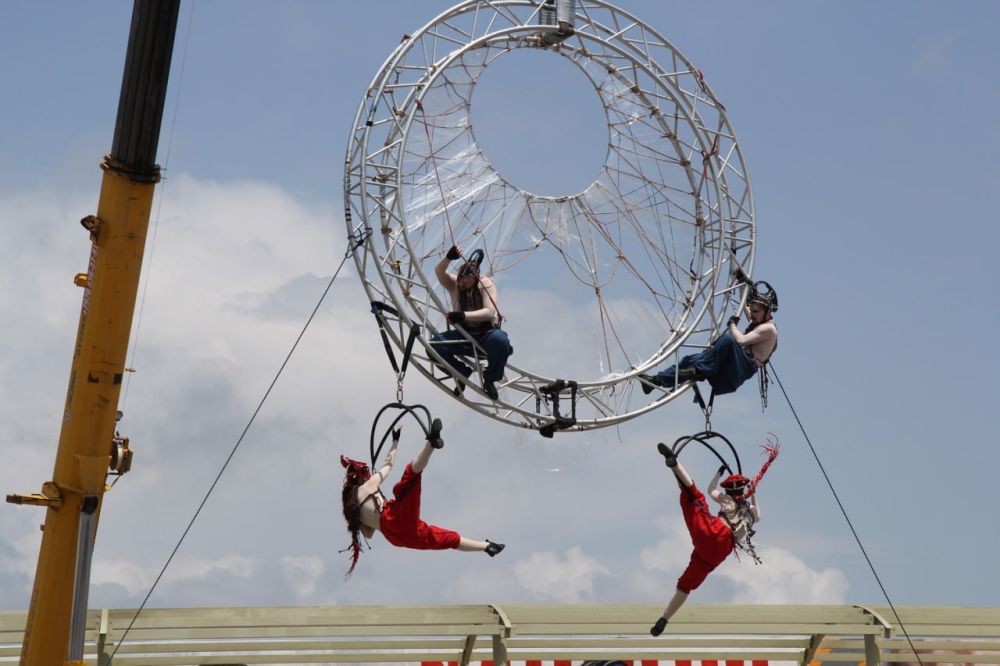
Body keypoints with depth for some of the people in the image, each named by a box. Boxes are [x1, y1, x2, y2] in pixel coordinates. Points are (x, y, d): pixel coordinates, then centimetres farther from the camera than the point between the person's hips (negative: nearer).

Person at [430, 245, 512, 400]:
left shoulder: (486, 284, -8)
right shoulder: (454, 284, 0)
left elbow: (490, 312, -21)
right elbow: (439, 271, -20)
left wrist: (464, 315, -35)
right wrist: (449, 258, -41)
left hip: (486, 333, -3)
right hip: (464, 336, 3)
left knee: (499, 339, -39)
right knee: (435, 344, -24)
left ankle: (490, 378, -10)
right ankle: (462, 372, 3)